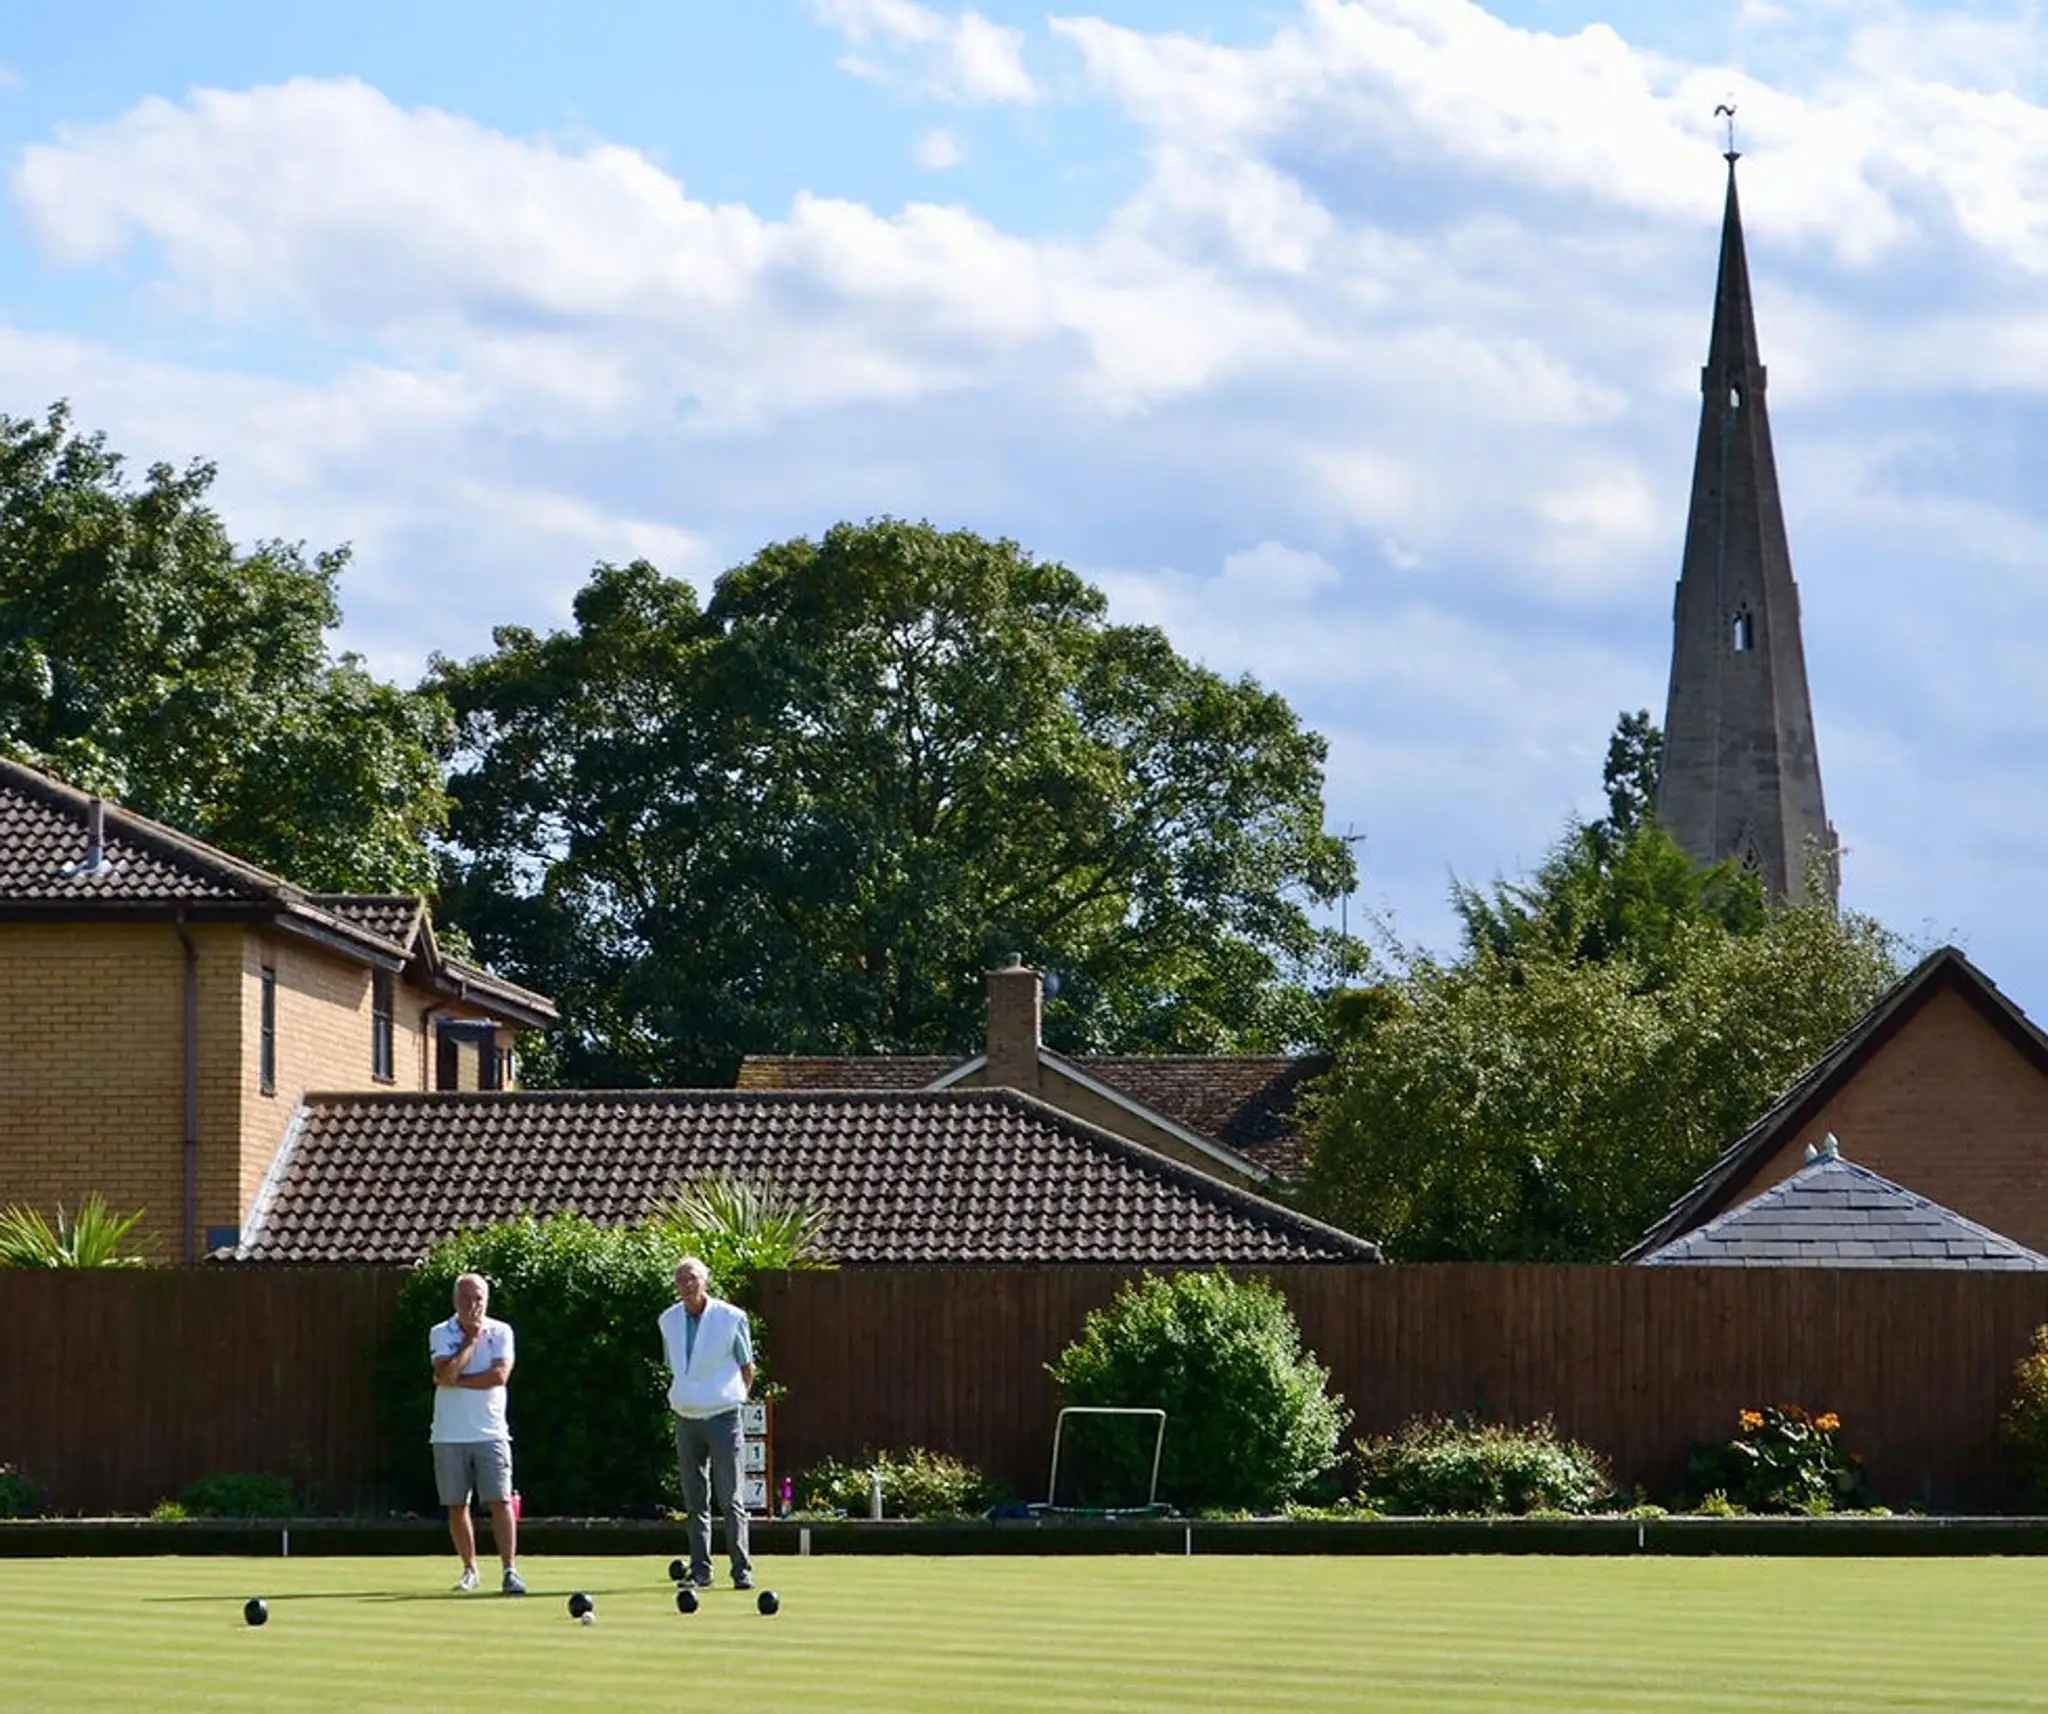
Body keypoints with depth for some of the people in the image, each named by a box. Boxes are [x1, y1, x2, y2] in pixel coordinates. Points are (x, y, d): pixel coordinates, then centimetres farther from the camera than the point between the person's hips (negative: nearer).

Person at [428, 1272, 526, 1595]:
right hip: (449, 1435, 1)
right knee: (456, 1505, 6)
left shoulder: (500, 1332, 2)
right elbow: (447, 1374, -15)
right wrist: (472, 1339, -9)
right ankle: (469, 1569, 19)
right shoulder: (441, 1334, 2)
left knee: (500, 1501, -9)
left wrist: (457, 1380, -11)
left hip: (490, 1432, -1)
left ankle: (510, 1570, -11)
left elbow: (500, 1375, -13)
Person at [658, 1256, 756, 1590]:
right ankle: (700, 1571, 9)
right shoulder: (669, 1320, 7)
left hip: (722, 1416, -4)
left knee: (730, 1498, -5)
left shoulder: (731, 1318, -6)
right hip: (686, 1418, 4)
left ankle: (742, 1570, -3)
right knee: (695, 1501, 6)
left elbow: (747, 1368, 6)